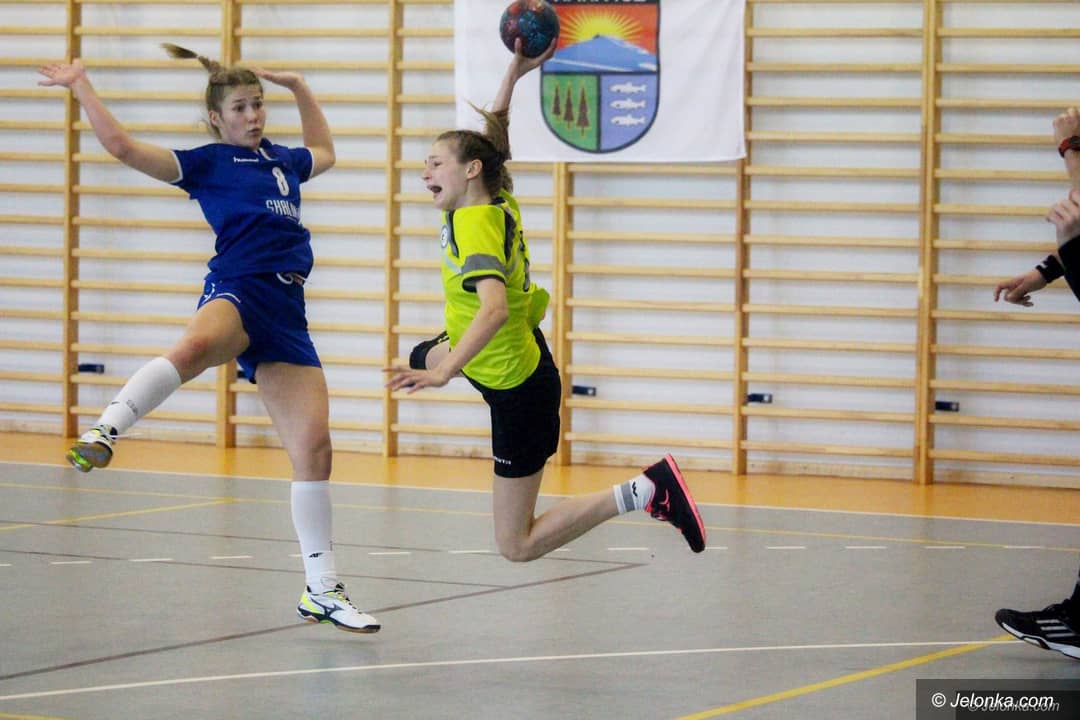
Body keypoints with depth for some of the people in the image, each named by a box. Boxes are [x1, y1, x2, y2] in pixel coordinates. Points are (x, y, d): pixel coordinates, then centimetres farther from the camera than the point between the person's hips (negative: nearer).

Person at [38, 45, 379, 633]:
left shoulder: (283, 160, 25)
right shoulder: (207, 162, 8)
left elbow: (324, 153, 49)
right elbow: (124, 147, -3)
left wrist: (298, 86, 43)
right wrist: (79, 86, -1)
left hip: (286, 312, 5)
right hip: (237, 291, -5)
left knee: (314, 446, -3)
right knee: (196, 346, -45)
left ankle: (321, 589, 5)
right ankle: (103, 434, -52)